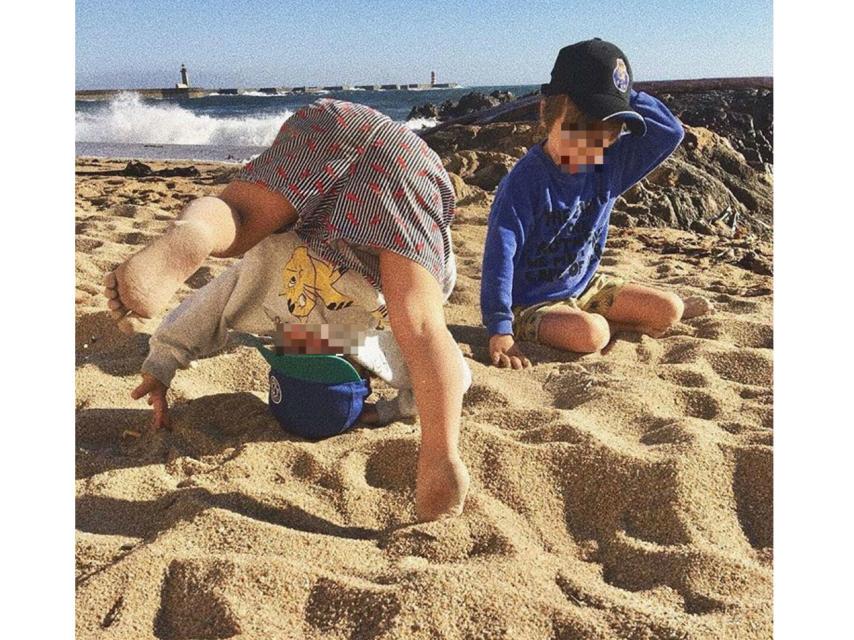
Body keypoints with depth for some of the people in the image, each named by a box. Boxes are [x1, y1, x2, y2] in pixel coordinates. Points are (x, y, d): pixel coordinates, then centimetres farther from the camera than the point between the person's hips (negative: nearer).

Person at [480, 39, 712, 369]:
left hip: (585, 286, 6)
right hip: (531, 302, -5)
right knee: (590, 334, -30)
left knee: (669, 310, -1)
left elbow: (671, 132, -6)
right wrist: (500, 329, -32)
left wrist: (626, 96, -16)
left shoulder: (610, 162, -5)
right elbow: (501, 255, -28)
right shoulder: (525, 181, -25)